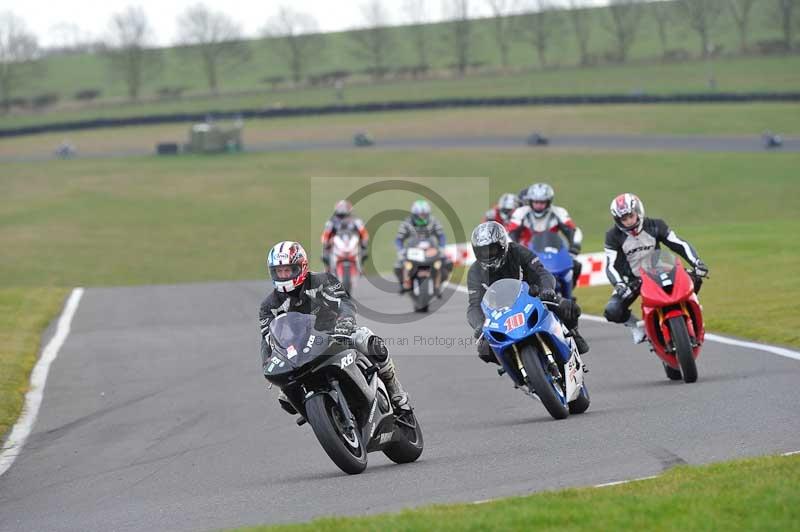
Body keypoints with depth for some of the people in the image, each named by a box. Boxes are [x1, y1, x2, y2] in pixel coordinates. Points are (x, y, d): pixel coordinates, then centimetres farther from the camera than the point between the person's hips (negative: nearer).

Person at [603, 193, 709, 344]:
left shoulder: (654, 226, -8)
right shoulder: (613, 236, -11)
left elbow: (680, 244, -10)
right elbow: (611, 266, -16)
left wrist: (696, 263, -25)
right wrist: (619, 285, -35)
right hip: (632, 280, -1)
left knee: (694, 280, -20)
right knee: (612, 311, -26)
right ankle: (636, 325, 6)